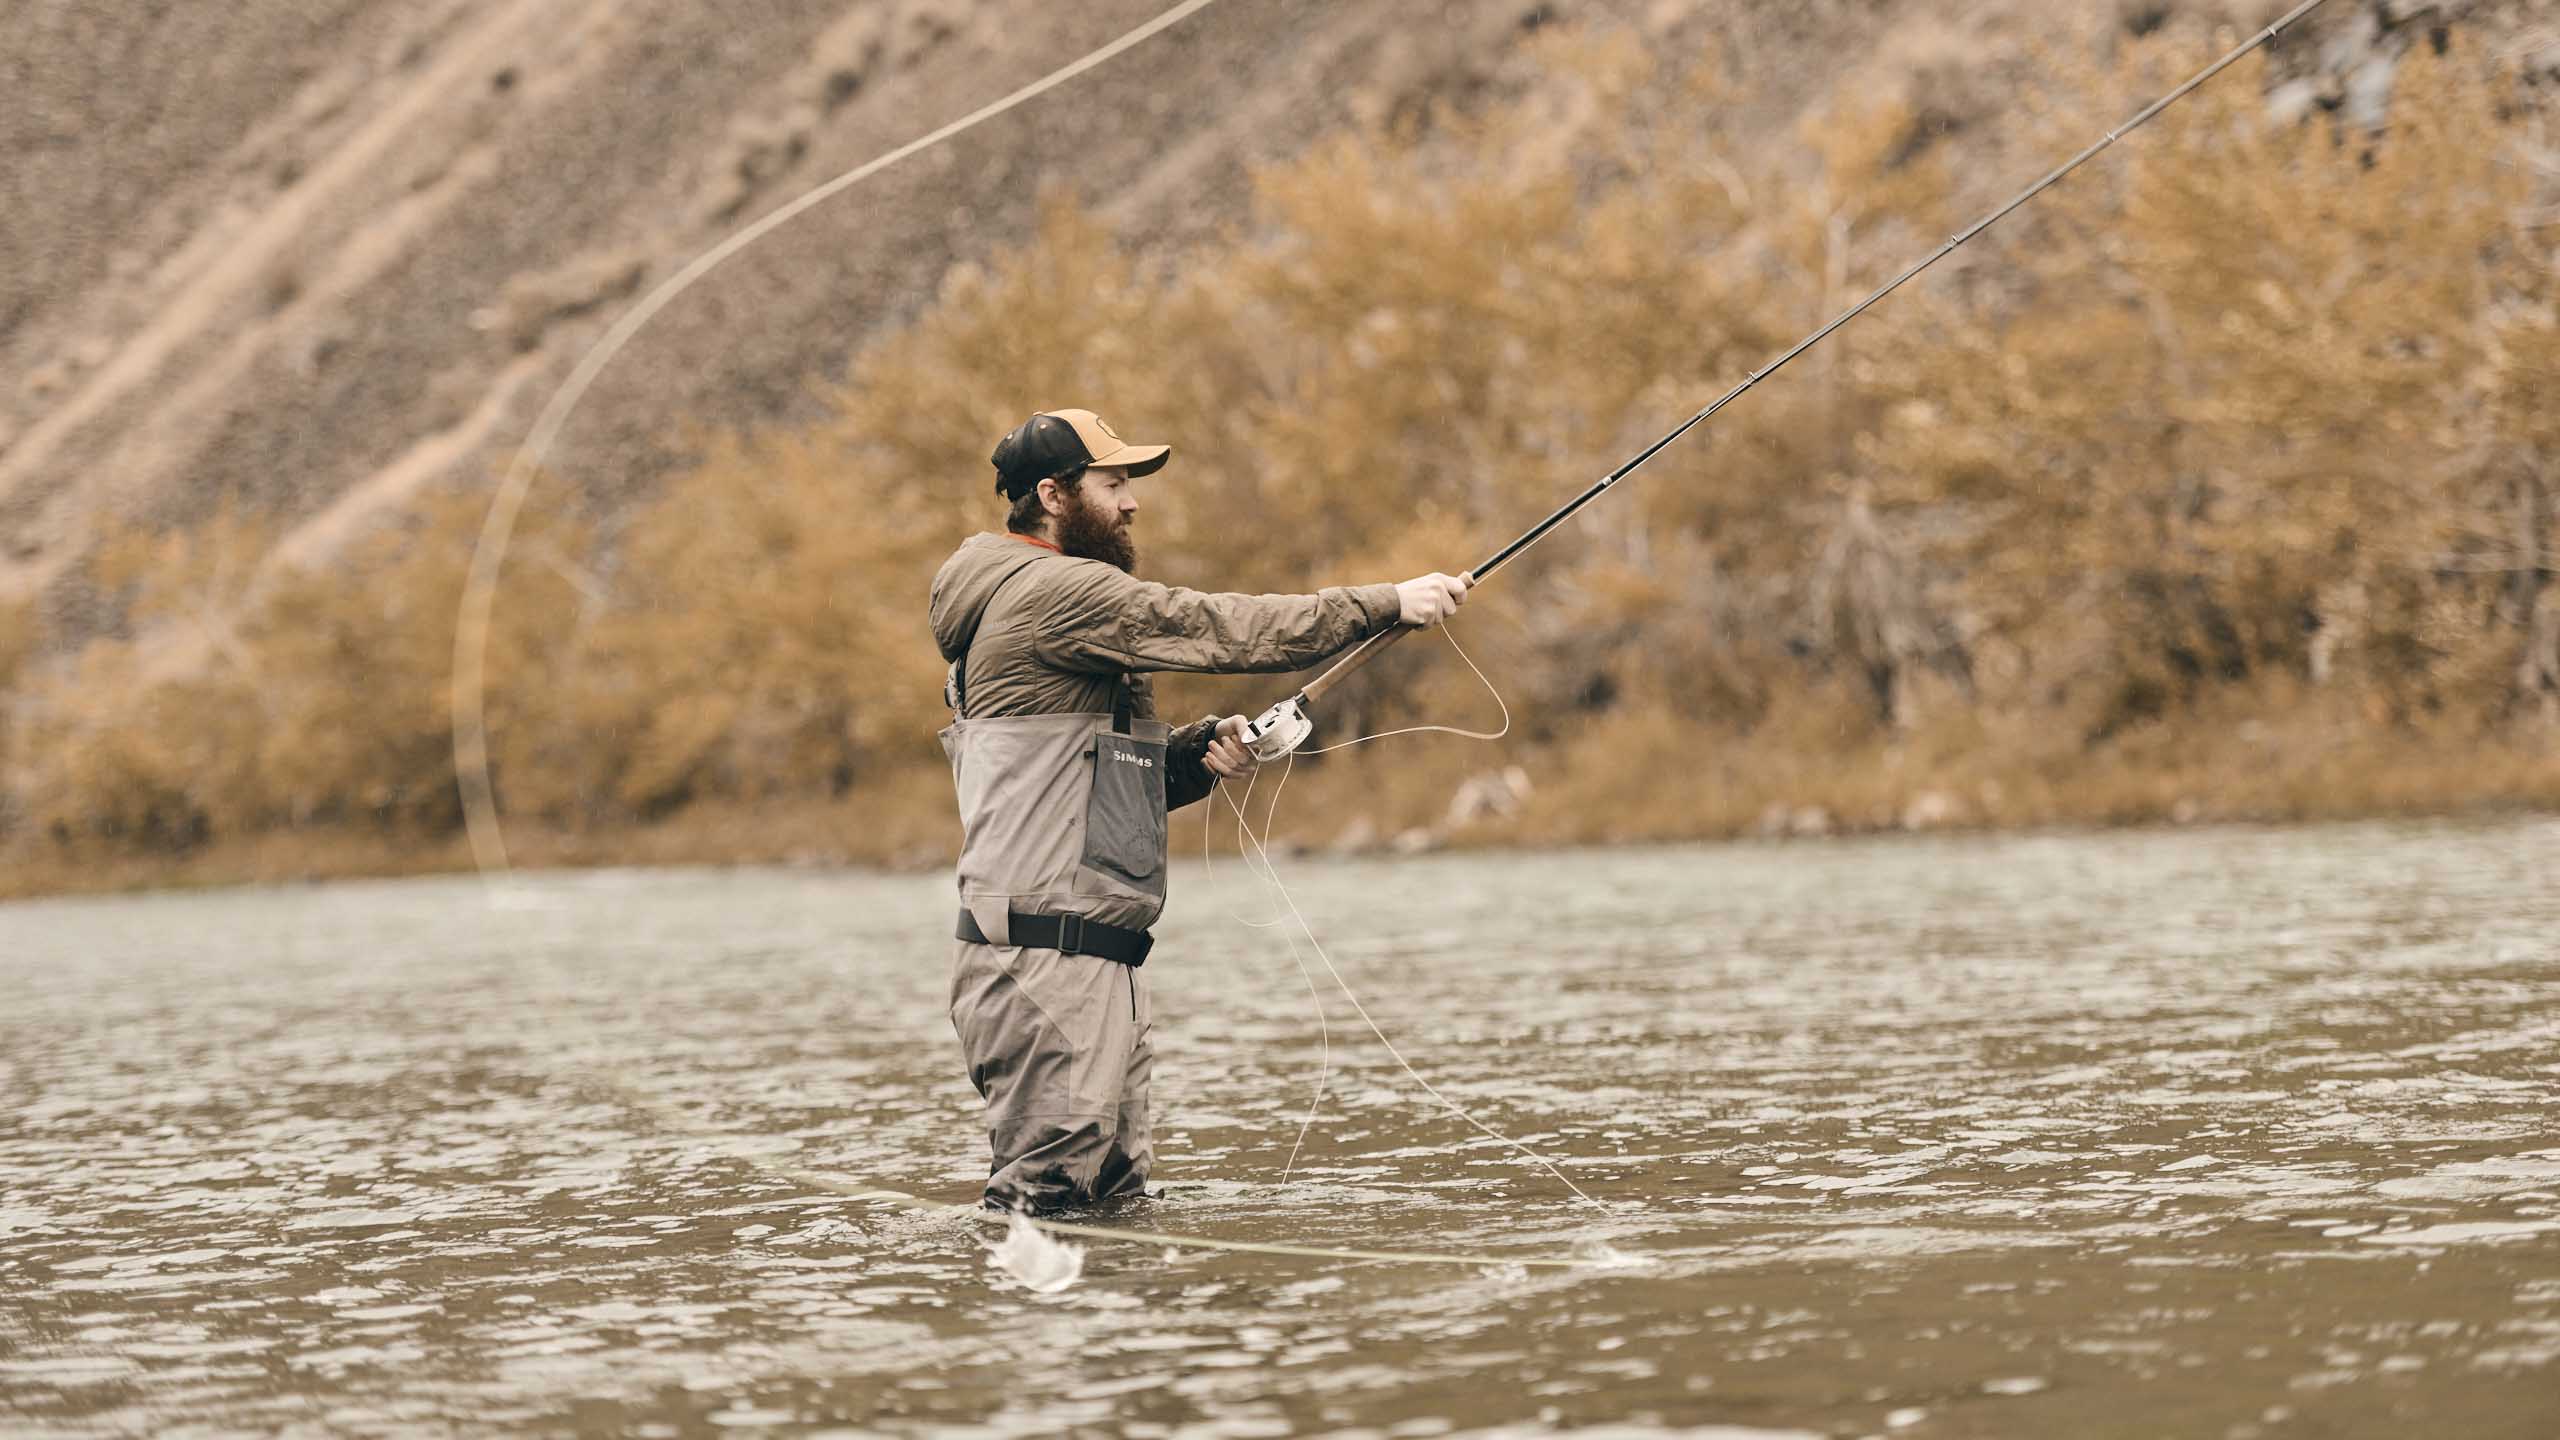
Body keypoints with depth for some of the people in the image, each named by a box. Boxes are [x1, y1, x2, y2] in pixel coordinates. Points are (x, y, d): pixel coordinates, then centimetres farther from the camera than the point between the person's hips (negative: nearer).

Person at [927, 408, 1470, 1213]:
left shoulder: (1056, 597, 24)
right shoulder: (1050, 591, -10)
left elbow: (1107, 783, 24)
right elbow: (1215, 629, -15)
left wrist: (1199, 755, 5)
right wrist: (1389, 604, -10)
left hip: (1090, 957, 11)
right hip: (1048, 956, -11)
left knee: (1116, 1192, 9)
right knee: (1045, 1197, -10)